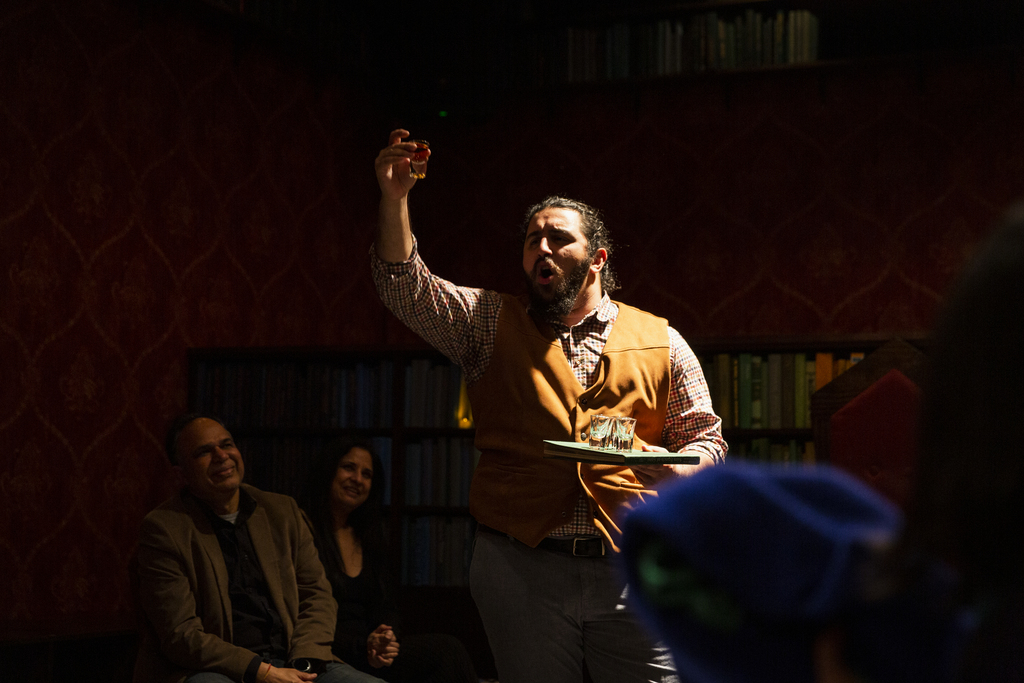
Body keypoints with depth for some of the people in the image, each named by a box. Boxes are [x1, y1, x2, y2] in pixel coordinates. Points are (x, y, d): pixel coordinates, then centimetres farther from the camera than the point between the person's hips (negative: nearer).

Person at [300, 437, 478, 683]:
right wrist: (362, 648, -19)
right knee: (444, 649, -25)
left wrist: (385, 640, -6)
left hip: (369, 652, 7)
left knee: (448, 651, -24)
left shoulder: (368, 536, 20)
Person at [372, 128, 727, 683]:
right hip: (520, 568, 0)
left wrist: (673, 469, -10)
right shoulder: (491, 325, 12)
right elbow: (407, 288, 0)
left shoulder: (660, 341, 12)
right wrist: (394, 198, -12)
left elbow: (704, 438, 12)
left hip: (630, 571, 0)